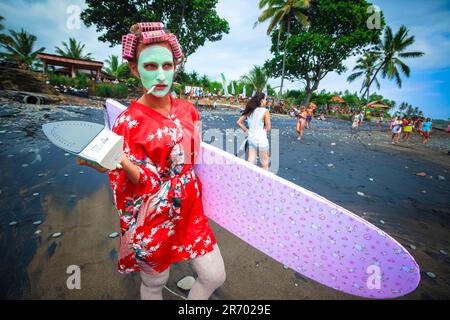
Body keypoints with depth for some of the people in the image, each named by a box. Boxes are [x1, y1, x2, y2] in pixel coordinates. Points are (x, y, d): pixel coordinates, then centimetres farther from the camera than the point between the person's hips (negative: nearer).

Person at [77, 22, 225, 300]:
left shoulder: (187, 110, -1)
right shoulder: (129, 122, -15)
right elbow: (145, 182, -18)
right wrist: (119, 161, -35)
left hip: (190, 209, 5)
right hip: (154, 218, -4)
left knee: (215, 276, 12)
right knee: (155, 283, 18)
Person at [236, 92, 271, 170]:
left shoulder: (250, 110, 5)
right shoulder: (265, 111, -11)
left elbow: (238, 122, 4)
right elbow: (268, 128, -10)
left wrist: (246, 130, 9)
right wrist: (263, 128, 10)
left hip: (251, 139, 6)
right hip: (261, 139, -6)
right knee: (265, 165, 10)